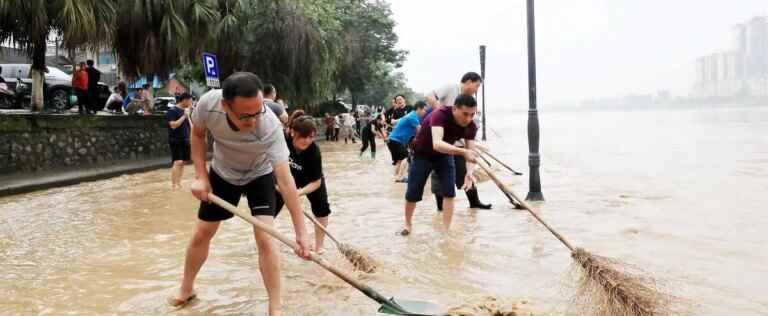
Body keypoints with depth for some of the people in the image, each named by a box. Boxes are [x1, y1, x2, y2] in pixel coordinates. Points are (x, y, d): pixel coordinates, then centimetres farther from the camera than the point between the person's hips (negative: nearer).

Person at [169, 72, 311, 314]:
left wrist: (300, 232, -47)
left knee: (265, 238, -16)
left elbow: (285, 180, -44)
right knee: (201, 235, 11)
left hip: (259, 175, -3)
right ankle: (186, 289, 37)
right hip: (222, 173, 3)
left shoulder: (270, 127, -42)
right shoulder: (208, 103, -34)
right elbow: (197, 134, -9)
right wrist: (200, 176, -17)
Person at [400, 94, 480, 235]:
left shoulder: (471, 127, -22)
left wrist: (469, 172, -44)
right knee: (412, 194, 3)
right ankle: (408, 224, 28)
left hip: (445, 156, 4)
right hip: (422, 155, -3)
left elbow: (470, 152, -23)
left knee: (449, 192, -10)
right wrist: (463, 151, -65)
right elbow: (437, 144, -52)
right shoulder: (440, 115, -38)